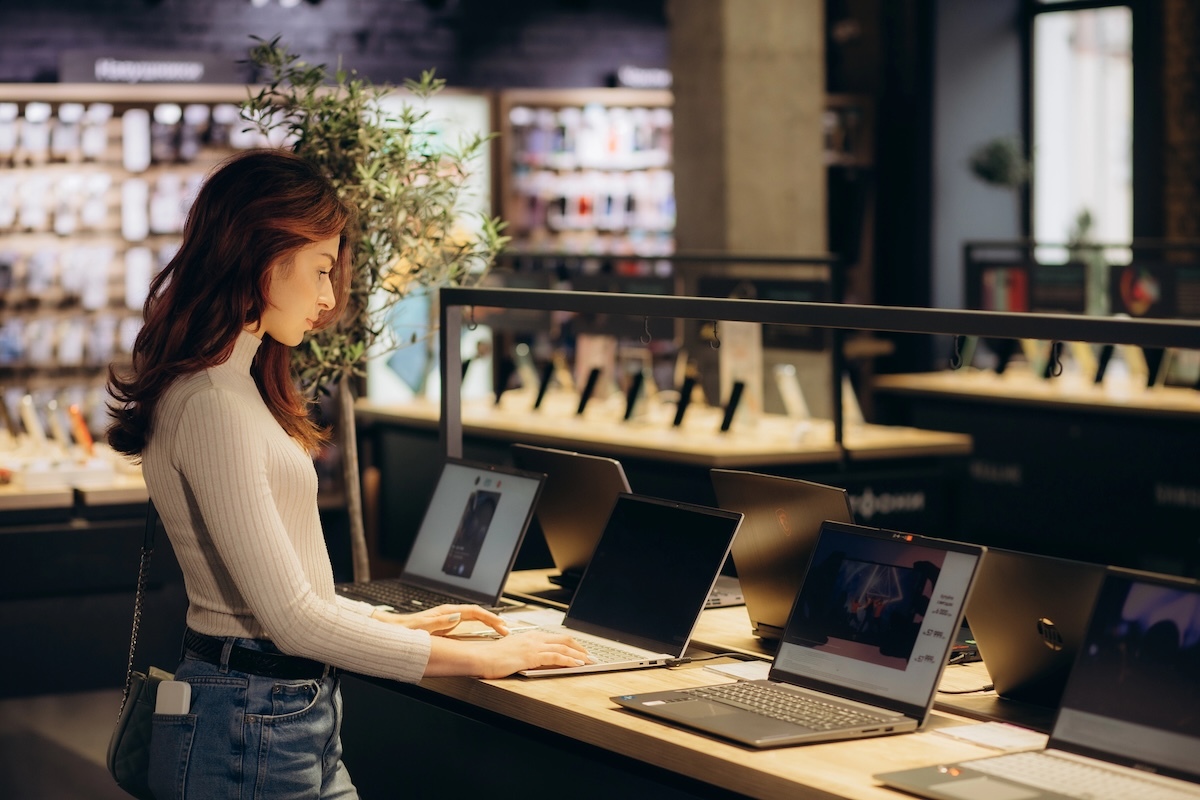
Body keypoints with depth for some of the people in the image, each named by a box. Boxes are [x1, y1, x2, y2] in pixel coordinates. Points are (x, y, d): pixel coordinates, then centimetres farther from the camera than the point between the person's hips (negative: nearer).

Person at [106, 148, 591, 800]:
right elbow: (291, 619, -22)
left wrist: (396, 622, 14)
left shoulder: (238, 385, 13)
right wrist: (481, 659, -16)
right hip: (253, 730, -10)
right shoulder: (211, 407, -19)